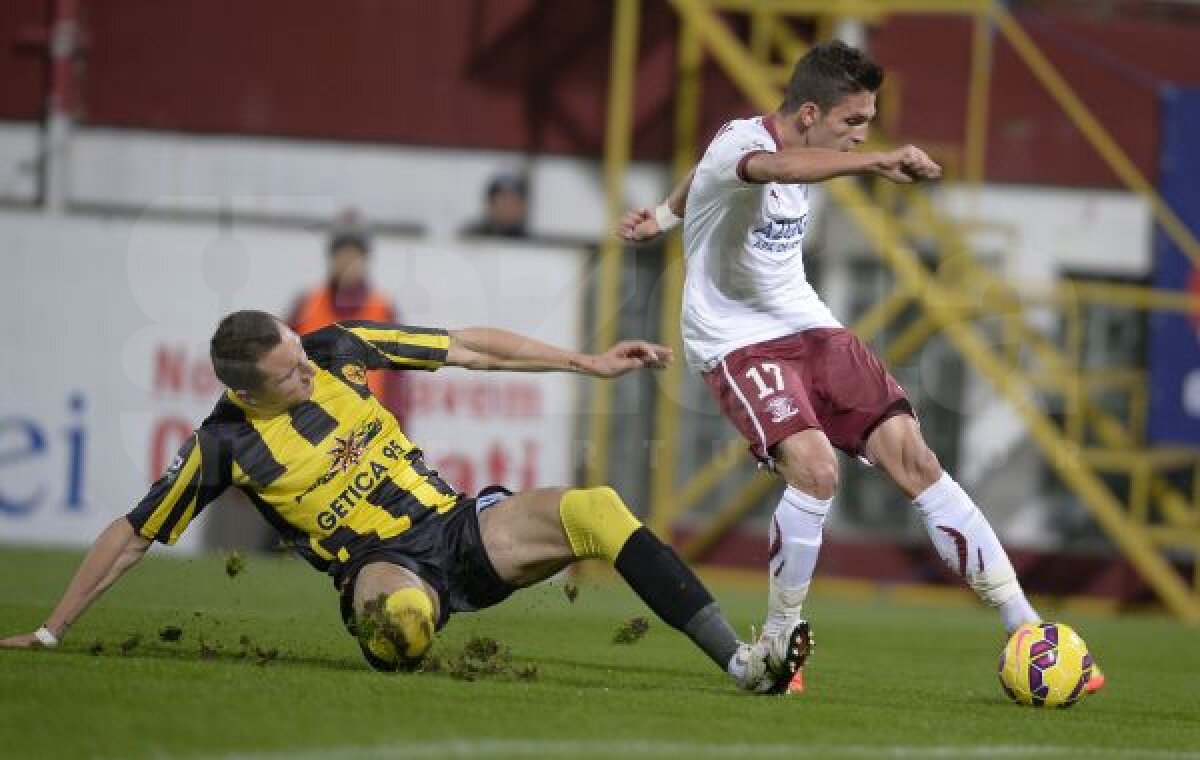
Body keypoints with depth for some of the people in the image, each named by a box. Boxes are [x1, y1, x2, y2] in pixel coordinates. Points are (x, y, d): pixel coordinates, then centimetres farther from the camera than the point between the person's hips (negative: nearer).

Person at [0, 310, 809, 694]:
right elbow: (132, 535, 0)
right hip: (383, 567, -5)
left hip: (462, 527, 5)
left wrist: (588, 362, 7)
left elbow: (472, 348, 8)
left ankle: (742, 662, -24)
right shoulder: (226, 446, -8)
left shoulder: (339, 350, 0)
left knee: (594, 508, -20)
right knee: (402, 612, -46)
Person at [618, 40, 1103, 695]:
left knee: (913, 457, -7)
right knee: (814, 468, -29)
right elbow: (773, 167, -47)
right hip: (738, 344, -7)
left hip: (808, 328, 7)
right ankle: (777, 645, -9)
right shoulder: (739, 144, -20)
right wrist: (878, 161, -57)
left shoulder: (803, 153, 7)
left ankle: (1025, 630, -9)